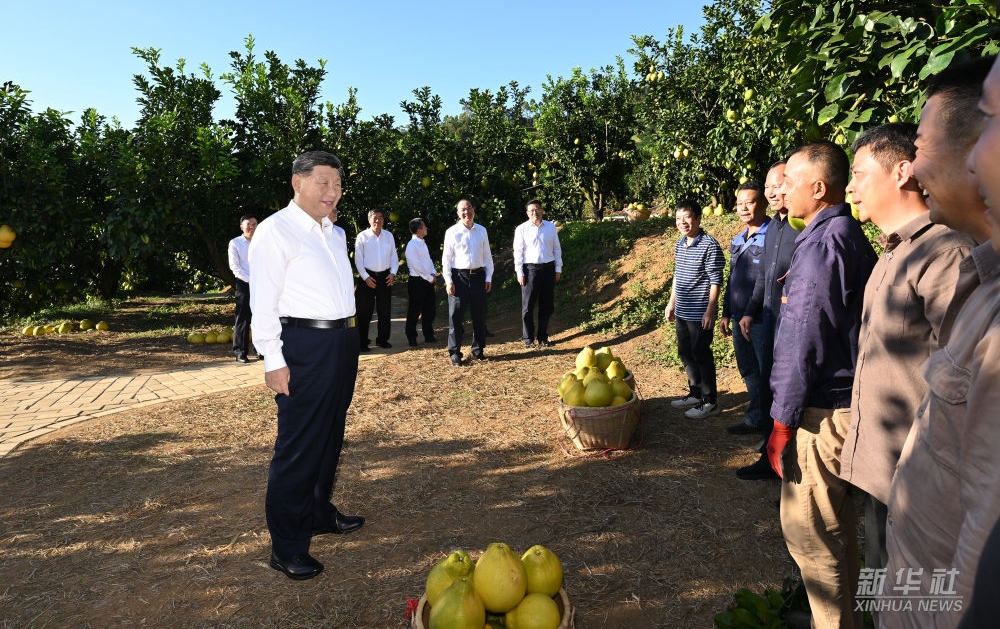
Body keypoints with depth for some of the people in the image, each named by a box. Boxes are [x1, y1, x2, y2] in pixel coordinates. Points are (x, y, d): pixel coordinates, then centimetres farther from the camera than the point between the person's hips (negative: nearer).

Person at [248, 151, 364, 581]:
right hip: (304, 345, -8)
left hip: (343, 340, 8)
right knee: (299, 444, -1)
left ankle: (320, 513, 37)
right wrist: (274, 361, -16)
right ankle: (287, 546, 13)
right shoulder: (276, 230, -9)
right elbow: (263, 302, -13)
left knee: (331, 436, 18)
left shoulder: (335, 233, 15)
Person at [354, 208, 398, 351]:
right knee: (364, 311, -1)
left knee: (385, 310, 9)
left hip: (385, 276, 4)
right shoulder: (362, 236, -2)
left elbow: (394, 256, 12)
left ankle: (382, 339, 23)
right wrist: (365, 277, -10)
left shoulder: (389, 235, 8)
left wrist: (393, 273, -1)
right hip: (368, 276, -3)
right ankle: (362, 342, 8)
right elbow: (358, 259, -3)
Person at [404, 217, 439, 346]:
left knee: (430, 309, 14)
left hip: (428, 281, 9)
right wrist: (430, 278, -13)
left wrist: (434, 273, 0)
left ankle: (429, 335, 26)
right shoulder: (412, 246, -16)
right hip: (417, 282, -9)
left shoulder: (423, 243, 13)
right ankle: (412, 338, 13)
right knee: (414, 311, 2)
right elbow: (417, 266, -19)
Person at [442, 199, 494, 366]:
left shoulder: (482, 231, 7)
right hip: (459, 277, -3)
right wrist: (448, 281, -9)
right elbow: (446, 257, -2)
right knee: (456, 316, 0)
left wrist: (489, 277, 5)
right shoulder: (452, 232, -3)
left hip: (478, 276, 3)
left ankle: (478, 349, 27)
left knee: (479, 315, 12)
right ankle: (455, 353, 9)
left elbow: (487, 255, 10)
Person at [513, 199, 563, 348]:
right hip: (530, 269, -3)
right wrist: (519, 273, -6)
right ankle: (528, 338, 11)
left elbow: (557, 248, 11)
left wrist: (558, 268, 7)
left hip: (548, 269, 3)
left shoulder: (550, 227, 8)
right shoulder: (522, 229, 0)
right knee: (528, 305, 1)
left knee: (547, 305, 7)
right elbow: (518, 252, -1)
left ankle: (543, 337, 18)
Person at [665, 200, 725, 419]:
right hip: (682, 312, 8)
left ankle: (710, 401, 13)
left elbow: (716, 280, -15)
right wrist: (672, 302, 19)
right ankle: (695, 394, 31)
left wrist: (710, 310, -17)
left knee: (701, 355, 0)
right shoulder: (680, 245, 10)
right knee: (685, 353, 16)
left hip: (700, 313, -8)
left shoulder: (709, 245, -14)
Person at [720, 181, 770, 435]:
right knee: (748, 371, 17)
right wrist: (727, 314, 19)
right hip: (740, 318, 8)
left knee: (766, 373, 1)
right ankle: (755, 418, 30)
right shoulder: (738, 240, 13)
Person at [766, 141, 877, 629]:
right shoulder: (851, 237, 13)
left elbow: (804, 343, -20)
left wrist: (783, 420, -15)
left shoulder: (821, 245, -18)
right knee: (836, 524, 22)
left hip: (821, 411, -10)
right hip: (846, 401, 10)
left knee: (808, 528, 2)